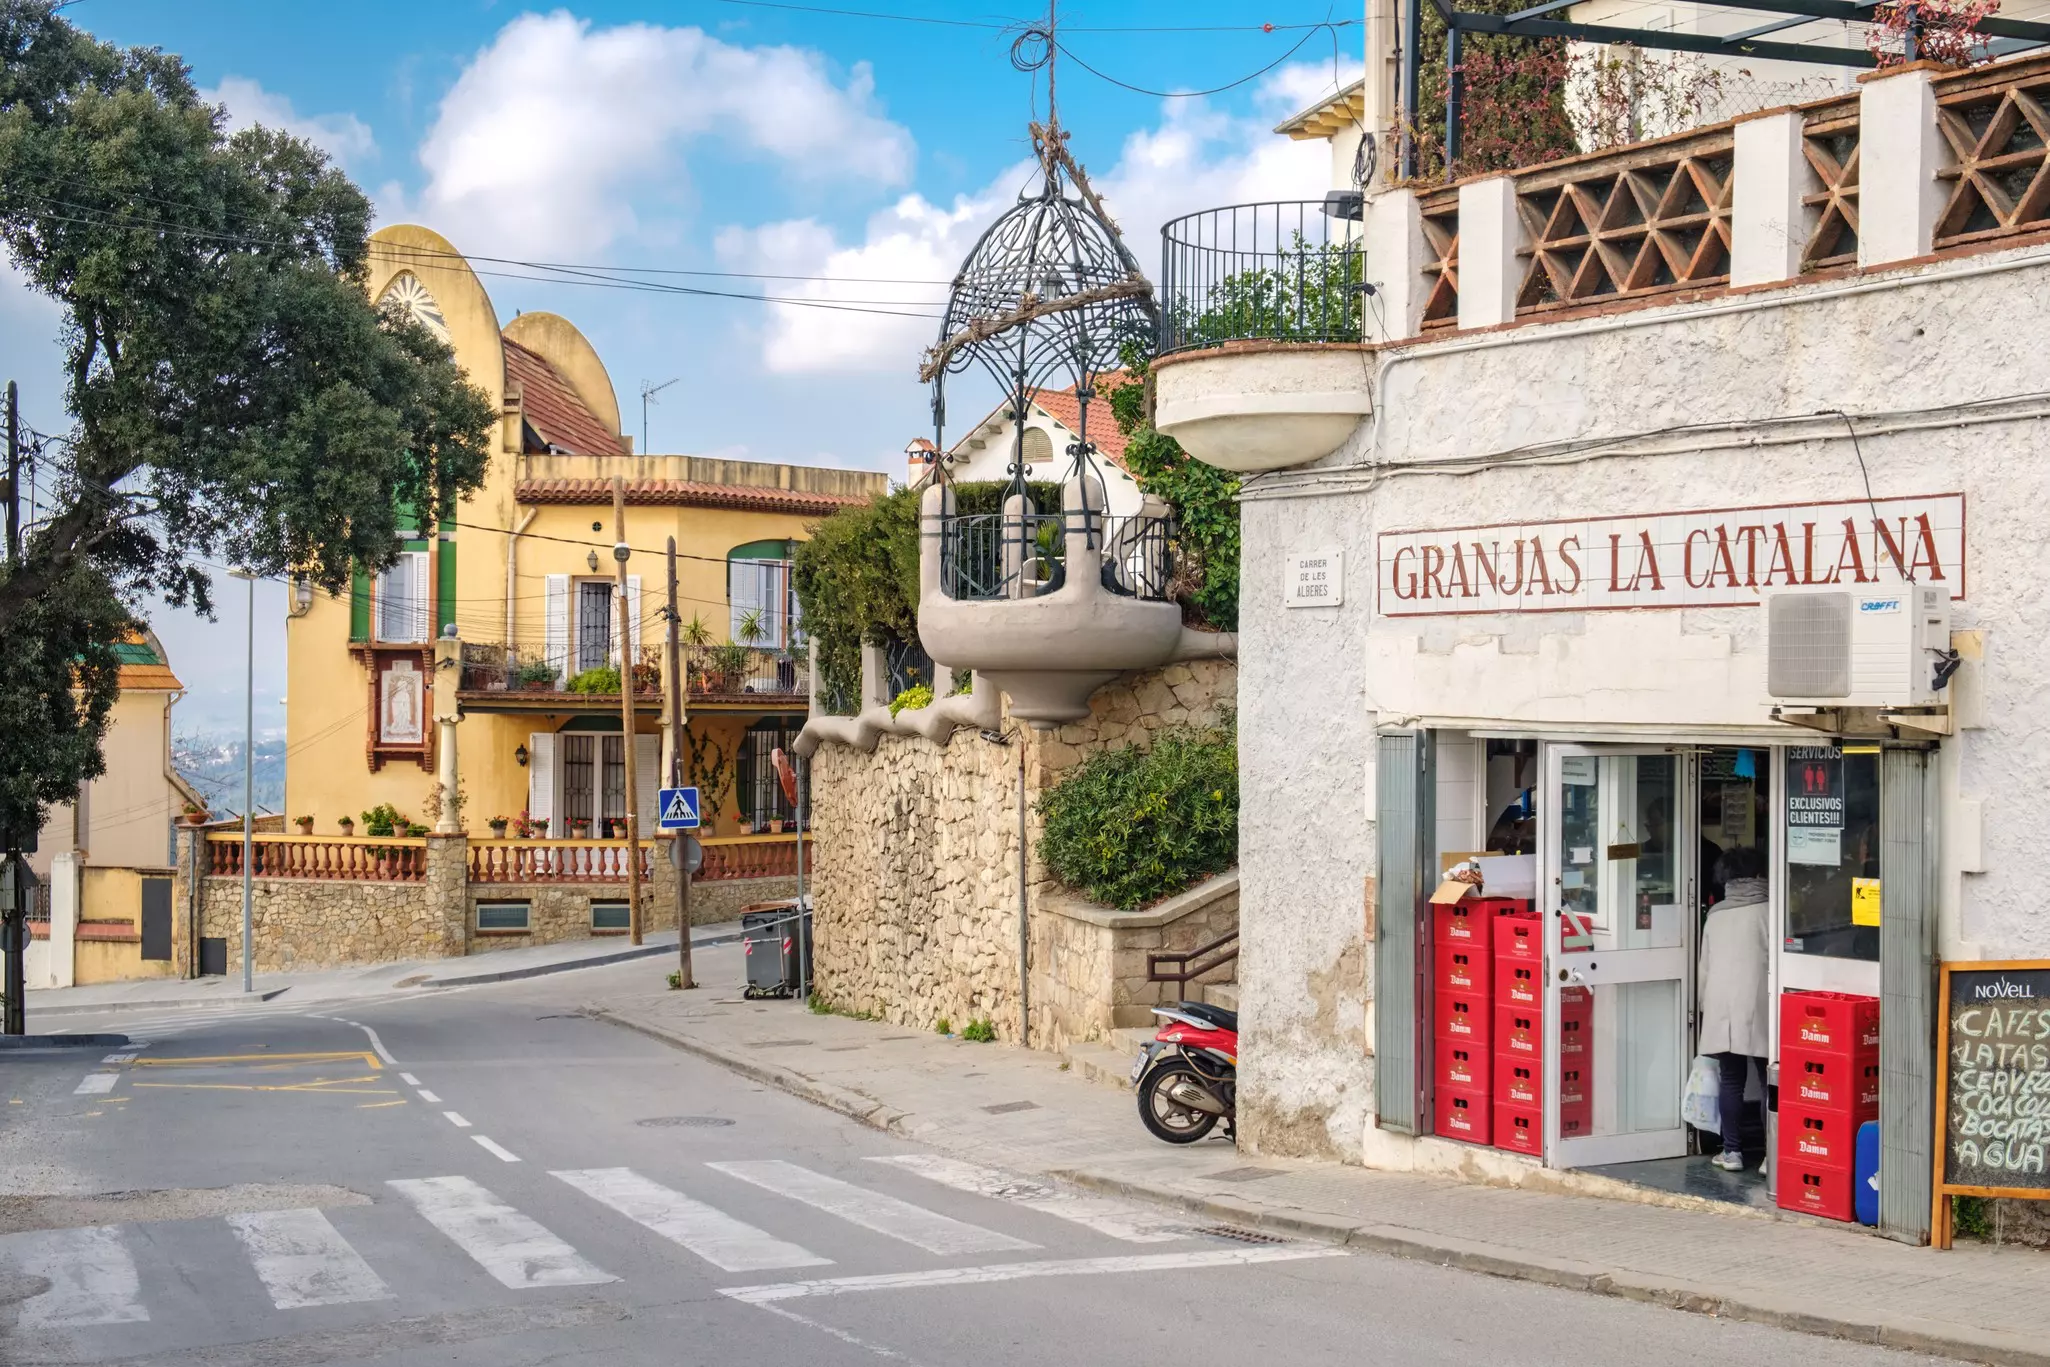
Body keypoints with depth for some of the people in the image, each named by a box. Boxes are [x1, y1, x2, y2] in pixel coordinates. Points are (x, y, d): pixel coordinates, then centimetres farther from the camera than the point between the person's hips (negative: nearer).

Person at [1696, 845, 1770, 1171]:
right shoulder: (1767, 911, -4)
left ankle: (1732, 1151, 8)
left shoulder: (1716, 914, 11)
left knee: (1731, 1081, 8)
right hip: (1758, 1007, -4)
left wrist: (1705, 1005, 23)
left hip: (1721, 1009, 4)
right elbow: (1778, 962, -7)